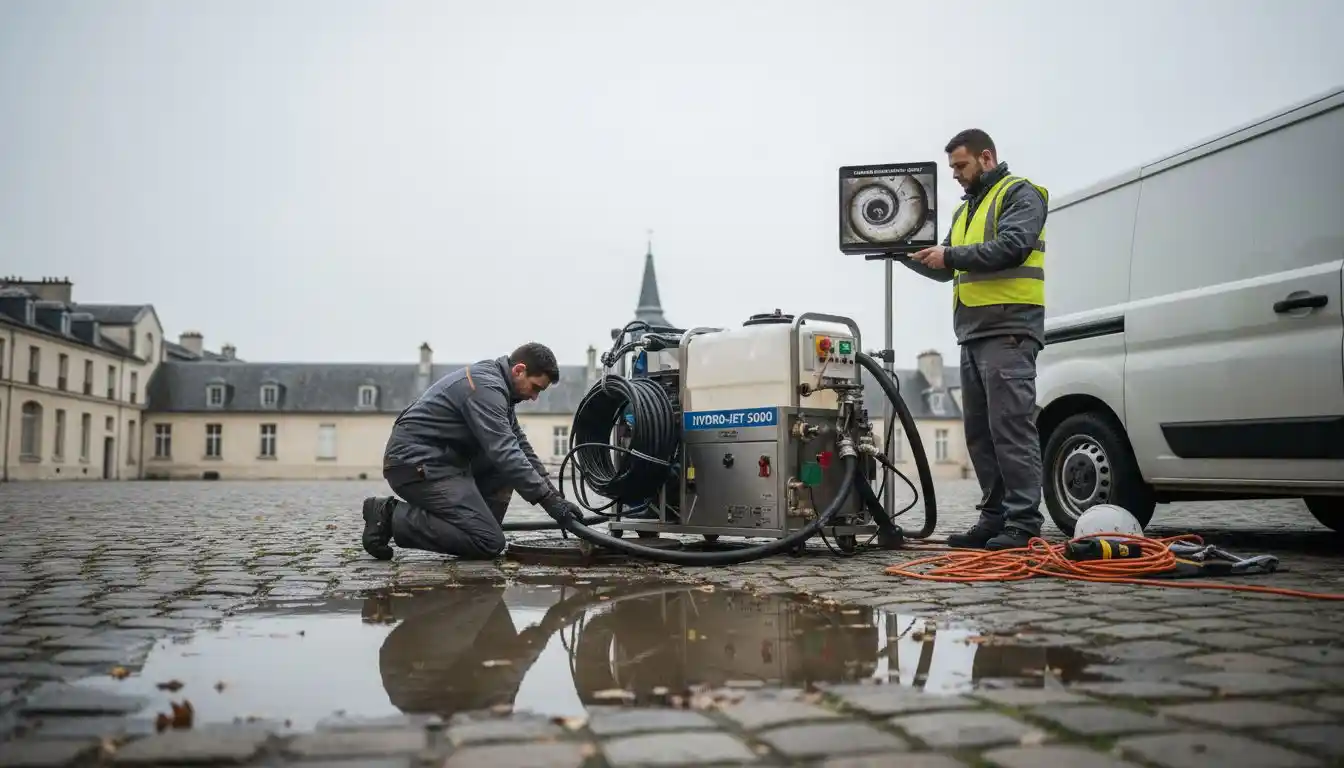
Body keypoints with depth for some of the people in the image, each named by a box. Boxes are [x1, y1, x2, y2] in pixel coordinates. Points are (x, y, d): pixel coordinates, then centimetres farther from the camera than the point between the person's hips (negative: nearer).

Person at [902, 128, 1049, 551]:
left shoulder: (1020, 194, 1)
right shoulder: (965, 210, 27)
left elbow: (1011, 247, -16)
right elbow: (945, 269, 24)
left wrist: (951, 254, -14)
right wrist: (908, 254, 9)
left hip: (1008, 330, -9)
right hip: (973, 334, 9)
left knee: (1011, 426, -12)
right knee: (980, 432, 8)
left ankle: (1023, 523, -10)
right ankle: (995, 518, 13)